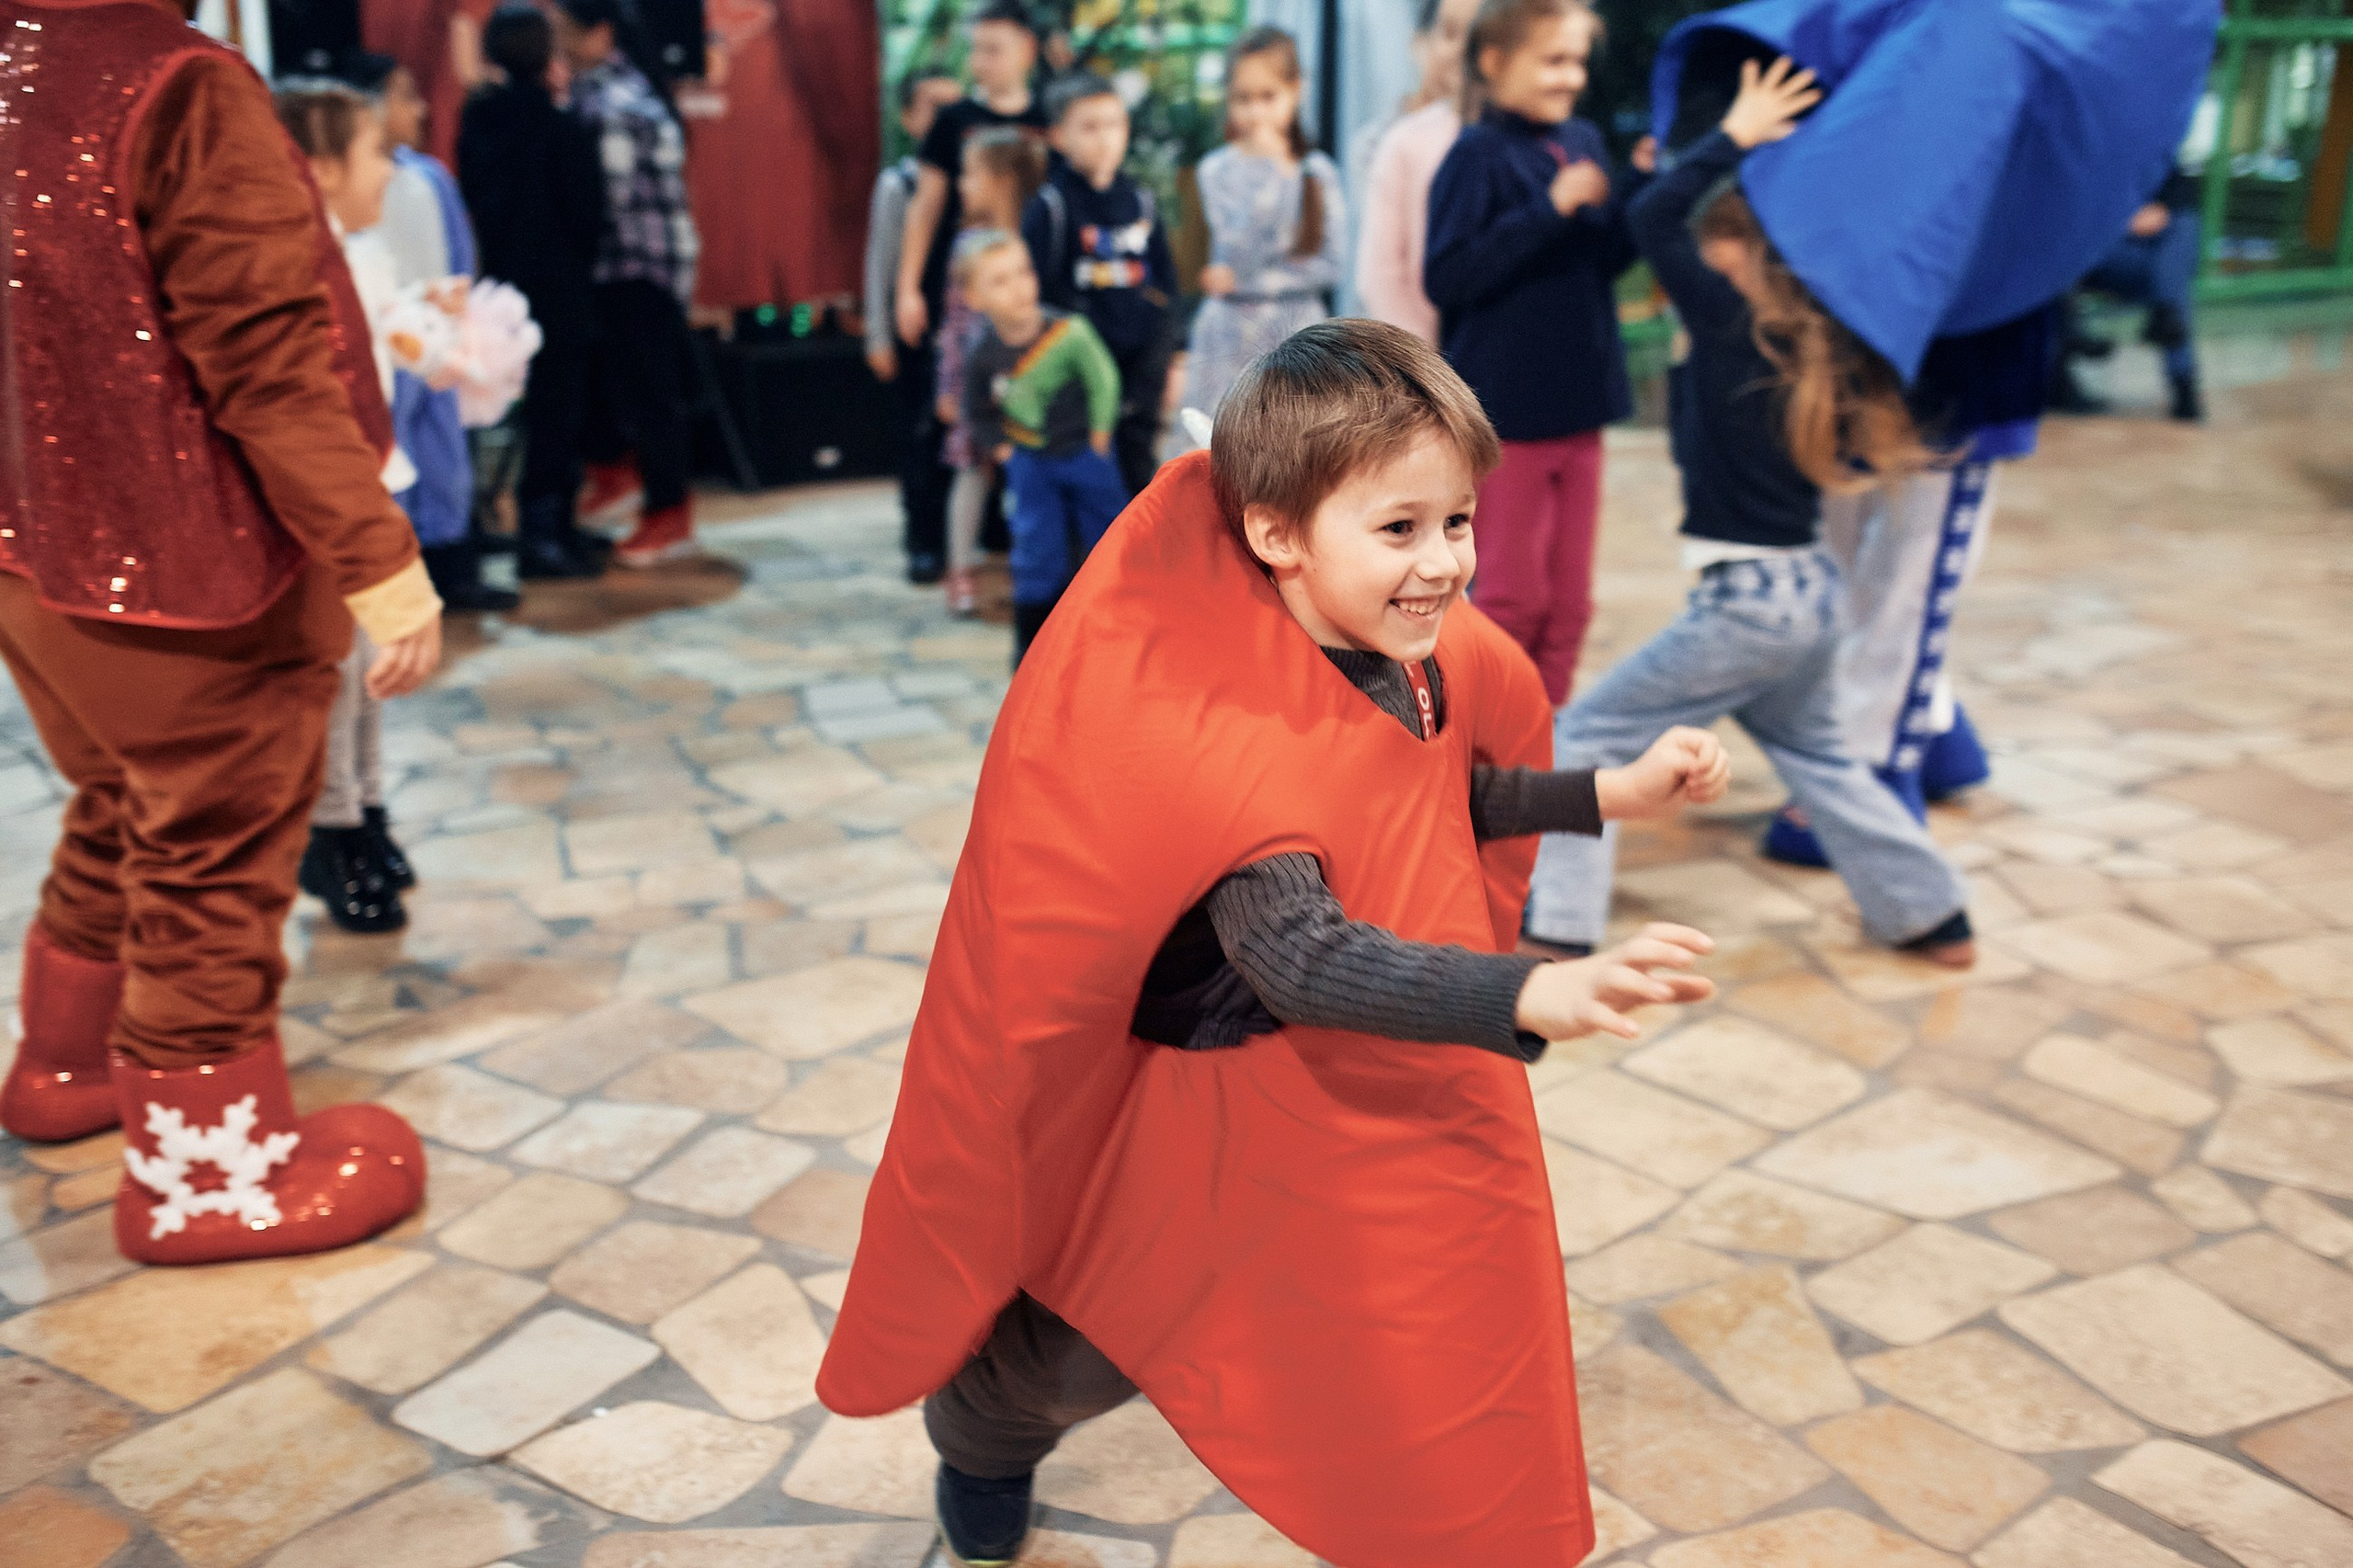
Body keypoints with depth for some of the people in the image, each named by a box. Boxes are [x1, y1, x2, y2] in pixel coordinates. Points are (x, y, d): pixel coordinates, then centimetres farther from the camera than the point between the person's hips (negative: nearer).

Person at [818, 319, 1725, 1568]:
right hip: (1243, 1123, -5)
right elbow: (1300, 957, -42)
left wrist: (1610, 796, 2)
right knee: (1098, 1346, 20)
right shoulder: (1228, 732, -32)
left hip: (1411, 1104, 6)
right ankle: (980, 1432, 55)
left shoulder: (1431, 661, -7)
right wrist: (1530, 996, -53)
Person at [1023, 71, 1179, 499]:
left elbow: (1165, 277, 16)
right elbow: (1038, 289, -8)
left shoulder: (1139, 198, 10)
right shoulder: (1050, 206, -6)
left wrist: (1172, 358, 12)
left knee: (1140, 463, 12)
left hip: (1145, 356, 5)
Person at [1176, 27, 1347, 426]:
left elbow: (1333, 261, -3)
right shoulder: (1218, 169, -2)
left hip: (1299, 329, 2)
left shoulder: (1319, 171, 3)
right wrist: (1275, 171, -17)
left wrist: (1247, 280, -10)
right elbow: (1241, 253, -13)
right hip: (1234, 330, -1)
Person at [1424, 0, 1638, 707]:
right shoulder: (1478, 154, -10)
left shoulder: (1584, 142, 7)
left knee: (1569, 598, 11)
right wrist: (1549, 209, -22)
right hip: (1506, 408, -6)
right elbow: (1445, 278, -18)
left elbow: (1610, 257, 11)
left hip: (1577, 406, 6)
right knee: (1515, 595, 3)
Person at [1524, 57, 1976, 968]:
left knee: (1585, 740, 0)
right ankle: (1933, 918, 34)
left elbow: (1652, 220, -17)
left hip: (1749, 600, -8)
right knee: (1814, 755, 27)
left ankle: (1554, 928, 0)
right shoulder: (1822, 349, 6)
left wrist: (1733, 139, -9)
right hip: (1812, 589, 8)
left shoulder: (1735, 327, -13)